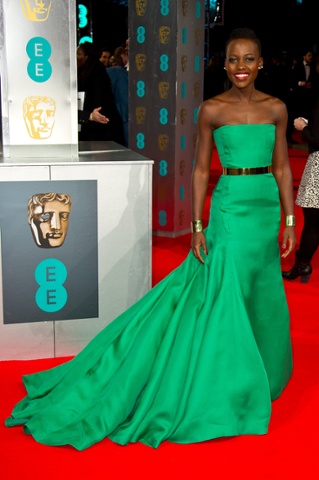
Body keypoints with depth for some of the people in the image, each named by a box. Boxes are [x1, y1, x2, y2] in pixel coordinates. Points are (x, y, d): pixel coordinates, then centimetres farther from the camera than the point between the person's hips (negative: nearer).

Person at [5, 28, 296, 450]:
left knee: (260, 295, 13)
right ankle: (227, 386, 14)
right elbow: (201, 170, -2)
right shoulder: (211, 109, -4)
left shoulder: (276, 108, 5)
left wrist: (289, 221, 5)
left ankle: (258, 370, 34)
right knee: (226, 293, -2)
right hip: (231, 206, -4)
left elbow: (282, 167, 8)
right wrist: (197, 226, -6)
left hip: (267, 206, 4)